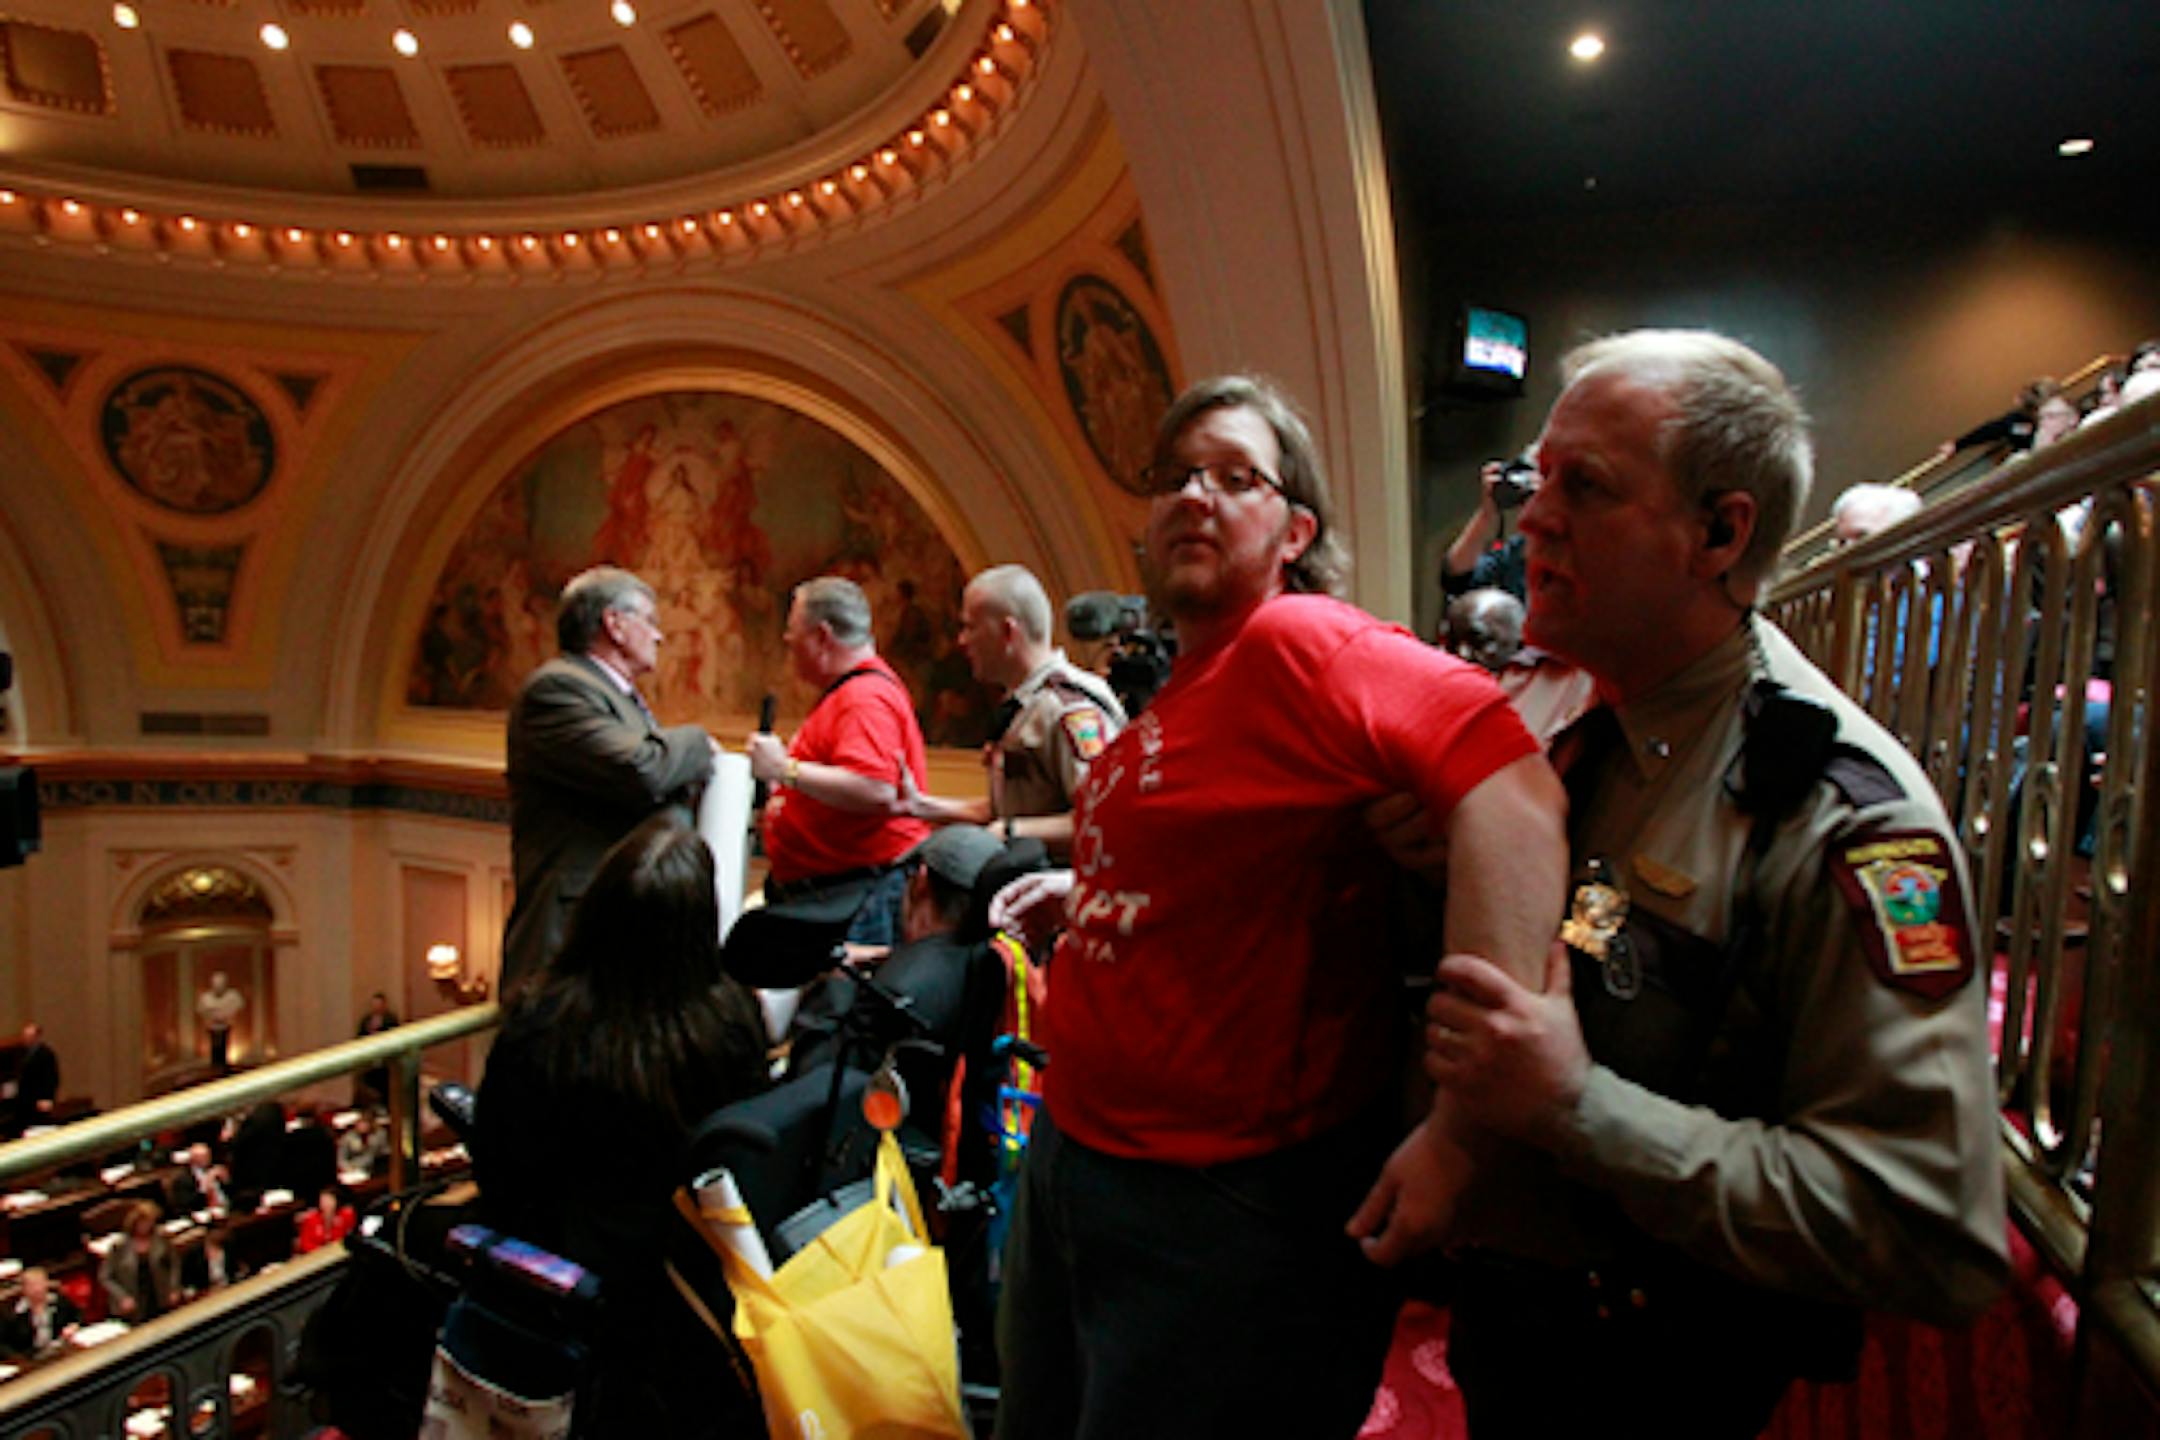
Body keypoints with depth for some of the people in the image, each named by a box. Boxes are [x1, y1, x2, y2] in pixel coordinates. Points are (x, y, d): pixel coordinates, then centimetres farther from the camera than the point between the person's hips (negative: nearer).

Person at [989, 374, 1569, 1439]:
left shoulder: (1296, 643, -20)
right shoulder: (1189, 689, 7)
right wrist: (1088, 896, 8)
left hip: (1227, 1203, -8)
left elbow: (1511, 788, -34)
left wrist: (1461, 1129, -35)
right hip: (1075, 1148, 9)